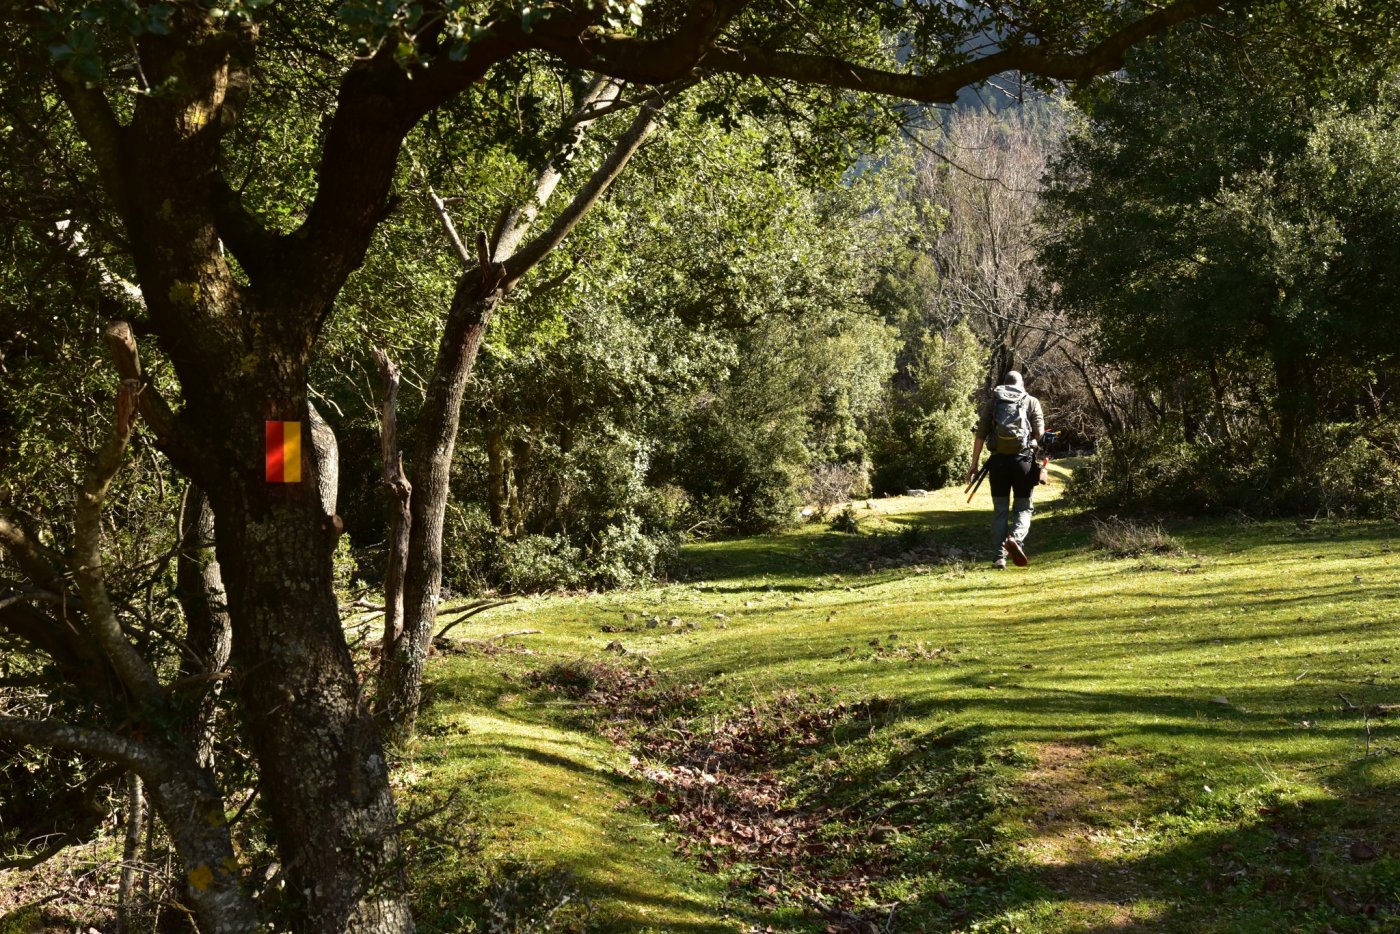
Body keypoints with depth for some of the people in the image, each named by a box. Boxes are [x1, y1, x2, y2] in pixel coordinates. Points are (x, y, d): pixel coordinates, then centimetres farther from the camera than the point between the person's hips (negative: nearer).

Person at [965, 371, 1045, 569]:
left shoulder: (991, 402, 11)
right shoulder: (1031, 402, 8)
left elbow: (980, 435, 3)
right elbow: (1039, 432, -2)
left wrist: (974, 464, 6)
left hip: (998, 461, 1)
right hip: (1023, 460, -1)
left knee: (1000, 510, 9)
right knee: (1023, 508, 9)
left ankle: (1000, 556, 5)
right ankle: (1015, 538, -19)